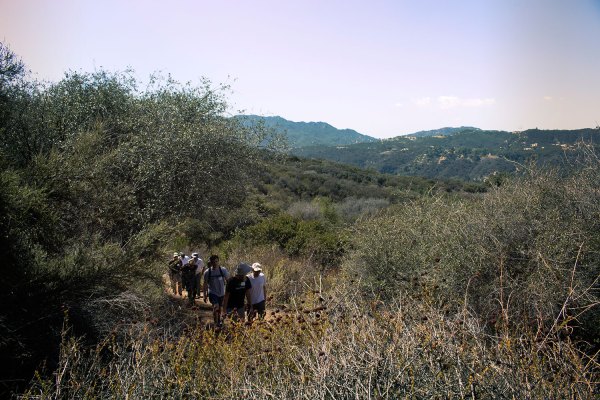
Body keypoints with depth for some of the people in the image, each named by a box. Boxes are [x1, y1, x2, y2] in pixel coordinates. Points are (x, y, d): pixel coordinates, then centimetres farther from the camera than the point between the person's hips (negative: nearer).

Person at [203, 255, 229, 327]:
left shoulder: (223, 270, -7)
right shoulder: (207, 272, -8)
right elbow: (205, 284, 2)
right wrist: (205, 295, 1)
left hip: (221, 293, 2)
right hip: (212, 293, -2)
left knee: (219, 308, 15)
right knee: (216, 306, -23)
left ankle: (219, 321, 38)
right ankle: (216, 323, -13)